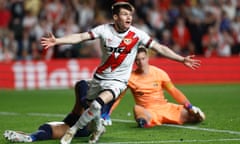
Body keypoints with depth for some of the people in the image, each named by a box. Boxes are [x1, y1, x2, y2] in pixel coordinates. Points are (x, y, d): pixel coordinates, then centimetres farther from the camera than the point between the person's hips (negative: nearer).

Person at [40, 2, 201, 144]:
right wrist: (56, 41, -27)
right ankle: (99, 128, 49)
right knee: (90, 104, 17)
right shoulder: (104, 29, -12)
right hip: (100, 76, 3)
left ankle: (73, 130, -6)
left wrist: (182, 59, -14)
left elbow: (160, 48, -10)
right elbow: (81, 37, -16)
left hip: (118, 81, -3)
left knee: (97, 104, -24)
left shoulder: (137, 34, -14)